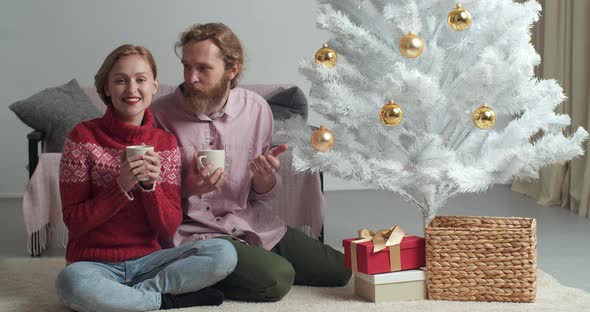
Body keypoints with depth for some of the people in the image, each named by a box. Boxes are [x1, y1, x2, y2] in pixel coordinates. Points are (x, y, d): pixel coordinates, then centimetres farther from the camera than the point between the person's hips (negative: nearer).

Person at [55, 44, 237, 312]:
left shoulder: (166, 143, 3)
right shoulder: (83, 137, -5)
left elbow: (169, 228, -1)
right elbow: (74, 222, -8)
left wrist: (151, 185, -19)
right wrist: (122, 186, -21)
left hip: (146, 259, 3)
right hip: (94, 262, -2)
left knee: (224, 253, -19)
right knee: (71, 282, -38)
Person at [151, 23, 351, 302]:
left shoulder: (257, 109, -2)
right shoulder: (161, 116, -14)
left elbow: (260, 195, 10)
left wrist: (264, 177, -15)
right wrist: (187, 189, -25)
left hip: (252, 224, 6)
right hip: (194, 232, -6)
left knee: (339, 270, 7)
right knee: (276, 279, -26)